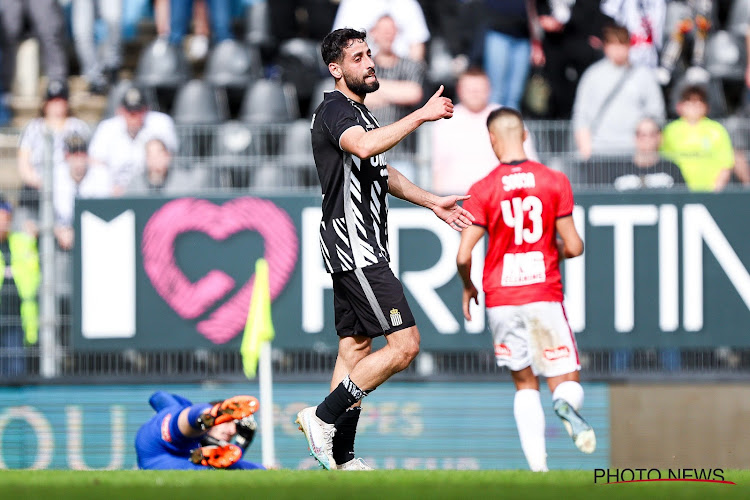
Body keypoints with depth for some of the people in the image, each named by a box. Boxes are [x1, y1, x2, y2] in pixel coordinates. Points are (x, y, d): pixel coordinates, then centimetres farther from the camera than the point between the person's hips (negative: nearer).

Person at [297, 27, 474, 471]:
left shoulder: (359, 113, 20)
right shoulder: (335, 110, -13)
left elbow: (381, 173, 34)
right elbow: (363, 147, -36)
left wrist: (432, 202, 33)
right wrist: (422, 116, -33)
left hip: (364, 249, 11)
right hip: (354, 248, -11)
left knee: (355, 348, 10)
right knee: (404, 344, -14)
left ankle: (341, 458, 11)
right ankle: (324, 417, -10)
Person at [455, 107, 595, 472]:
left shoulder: (482, 190, -3)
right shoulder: (554, 182, 0)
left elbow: (463, 256, -8)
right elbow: (573, 247, -2)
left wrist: (468, 289, 13)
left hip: (500, 300, 0)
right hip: (545, 295, 0)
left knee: (524, 384, 13)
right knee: (566, 382, 7)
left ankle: (537, 461, -2)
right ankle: (566, 405, -30)